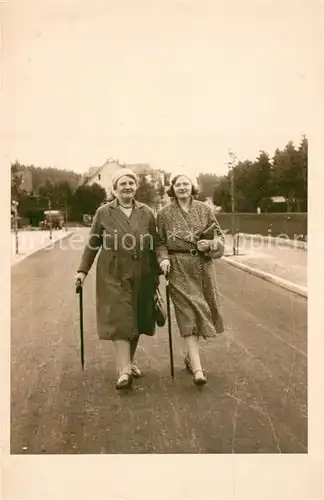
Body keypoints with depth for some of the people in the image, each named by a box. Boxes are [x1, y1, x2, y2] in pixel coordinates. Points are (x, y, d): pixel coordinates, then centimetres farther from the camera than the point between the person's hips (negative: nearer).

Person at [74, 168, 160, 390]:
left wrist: (157, 272, 5)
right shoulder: (103, 212, 2)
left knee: (137, 318, 8)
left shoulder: (147, 212, 7)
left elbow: (154, 244, 7)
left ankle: (129, 360, 28)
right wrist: (83, 270, 3)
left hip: (141, 274, 2)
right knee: (119, 319, -6)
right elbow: (93, 244, 6)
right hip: (114, 274, -2)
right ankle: (124, 370, -4)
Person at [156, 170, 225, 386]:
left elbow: (220, 236, 9)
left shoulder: (205, 210, 6)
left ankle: (191, 356, 33)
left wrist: (210, 244, -11)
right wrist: (163, 258, -12)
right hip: (179, 269, -2)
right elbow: (160, 242, 6)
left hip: (203, 267, 3)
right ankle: (198, 369, -11)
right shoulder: (164, 214, 3)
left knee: (201, 313, 9)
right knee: (188, 314, -10)